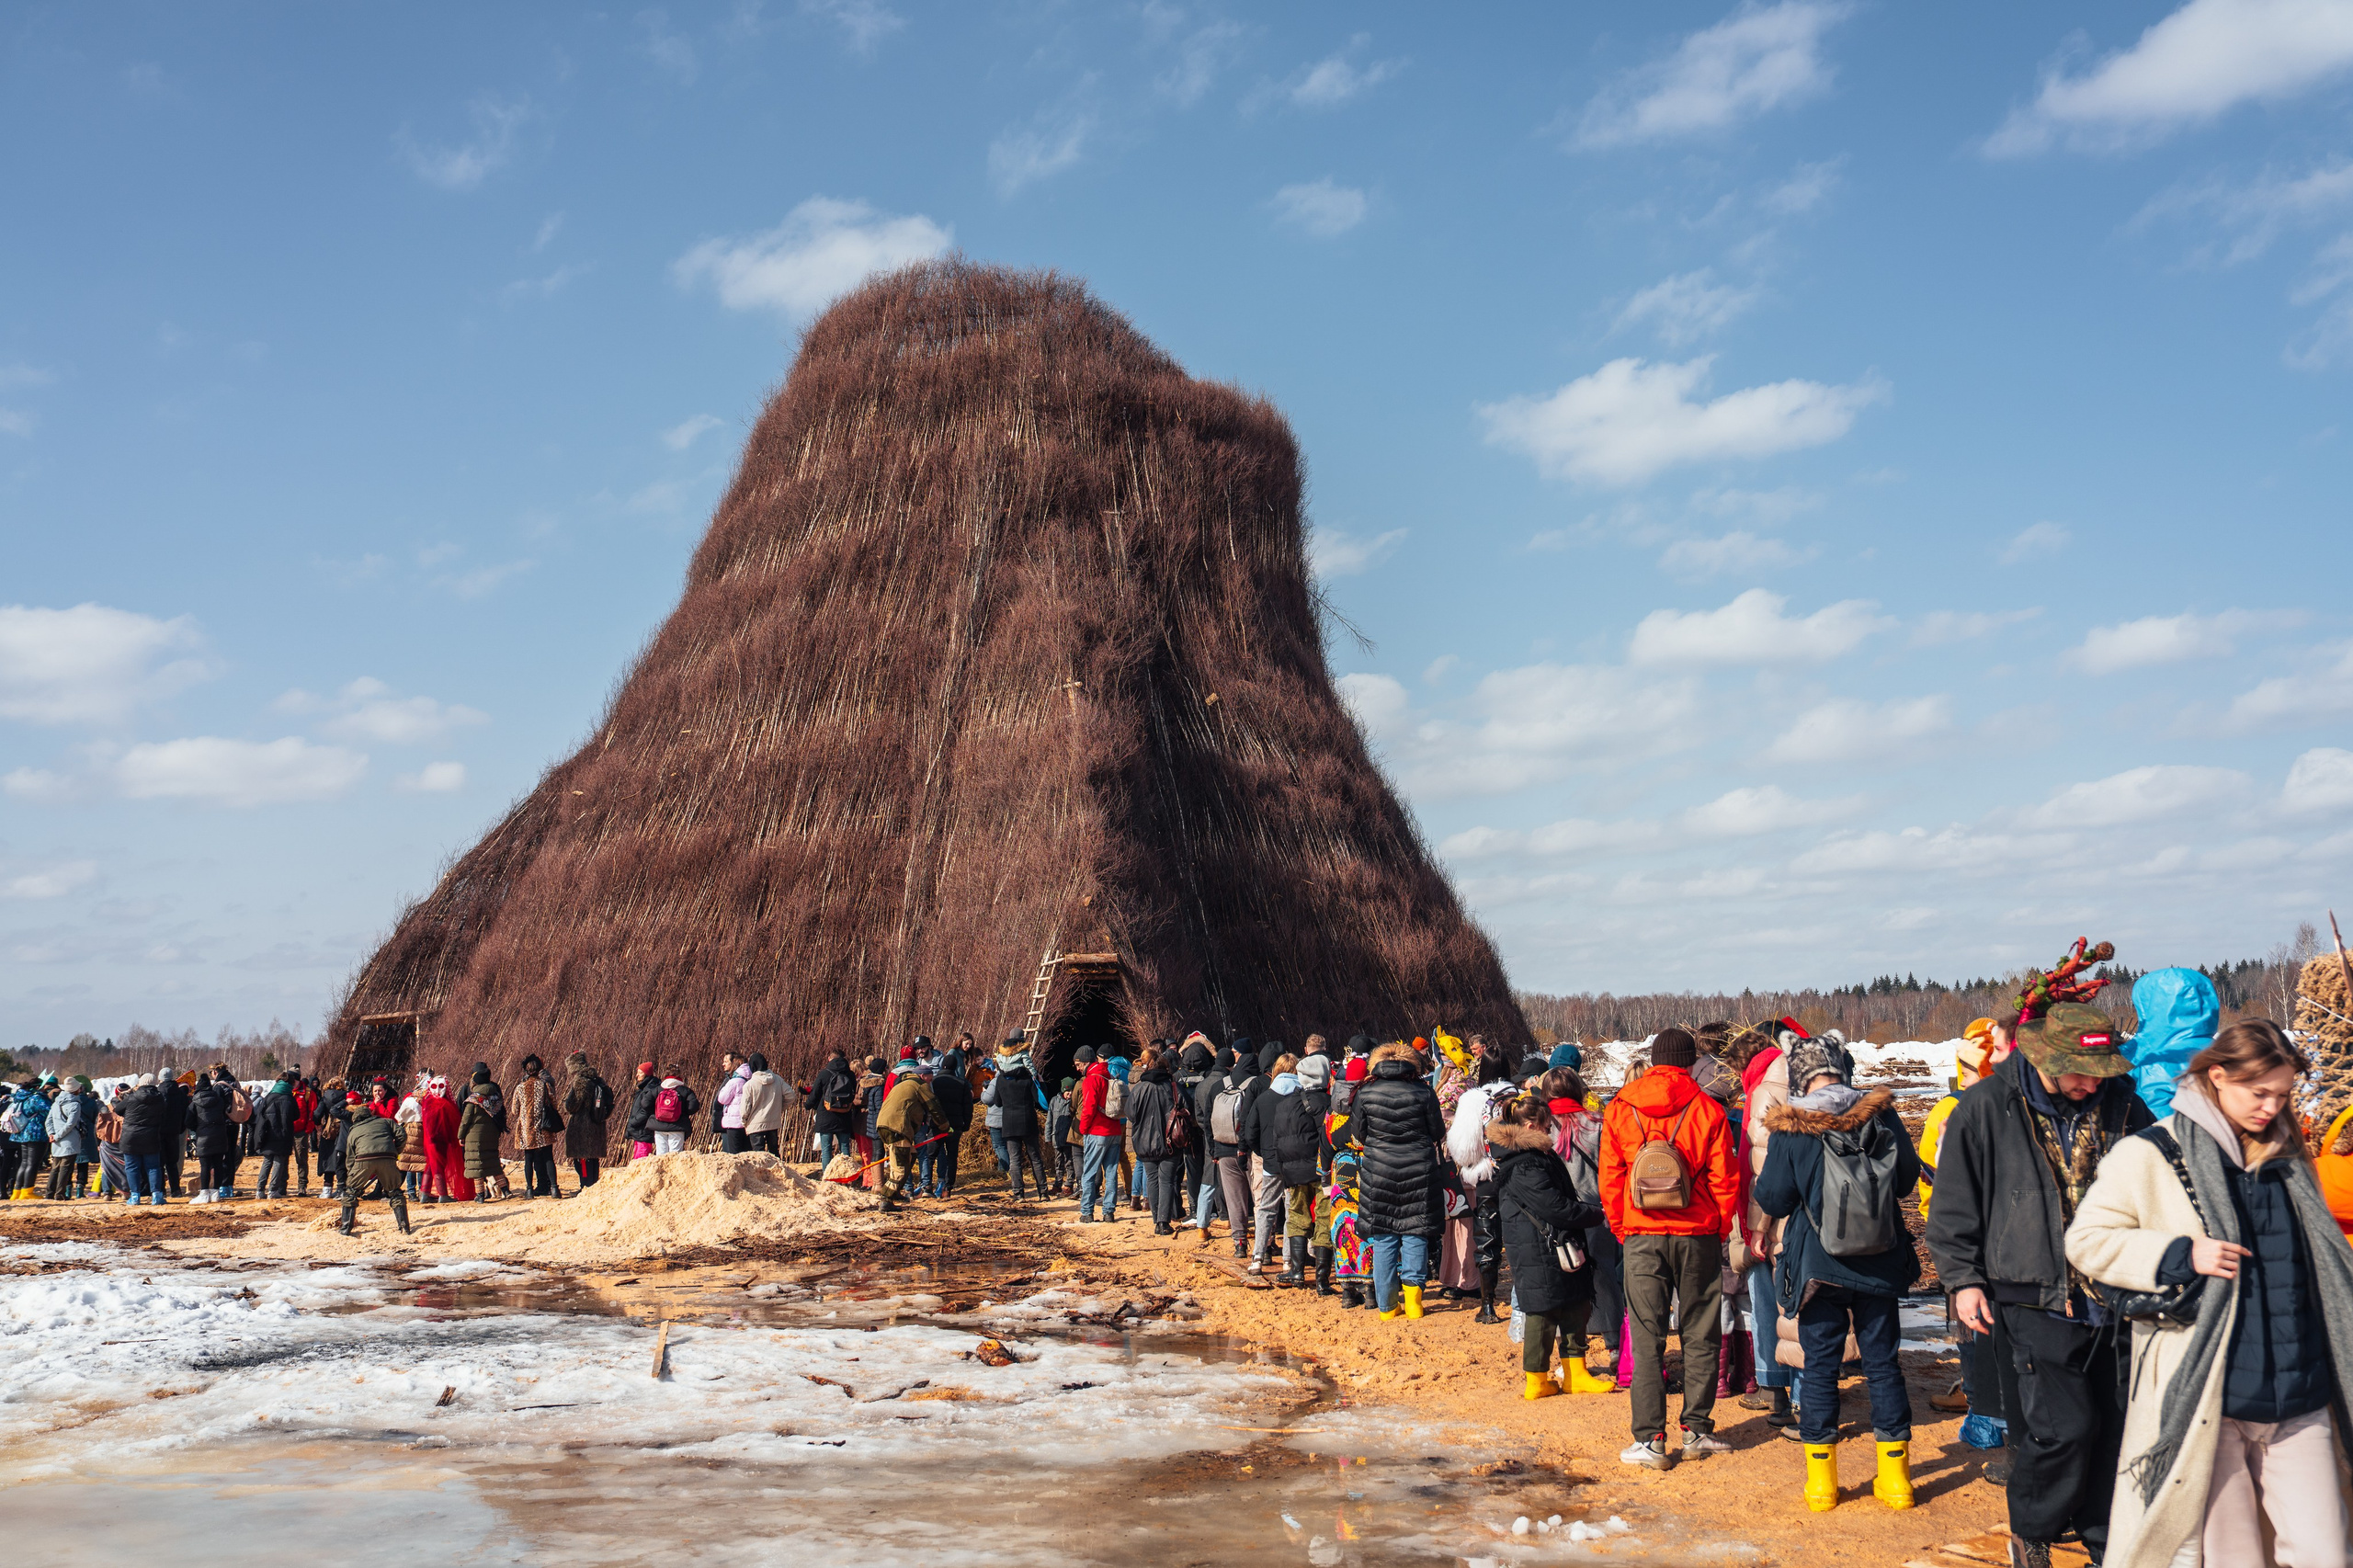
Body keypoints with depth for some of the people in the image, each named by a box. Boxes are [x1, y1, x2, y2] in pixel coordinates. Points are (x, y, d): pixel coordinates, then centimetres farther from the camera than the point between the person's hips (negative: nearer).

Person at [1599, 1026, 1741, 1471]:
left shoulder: (1619, 1110, 1)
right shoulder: (1707, 1110, -4)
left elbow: (1610, 1180, 3)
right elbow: (1724, 1180, -2)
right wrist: (1721, 1229, 11)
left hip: (1641, 1236, 1)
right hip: (1698, 1235, -1)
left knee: (1647, 1338, 3)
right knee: (1699, 1334, 11)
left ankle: (1650, 1440, 1)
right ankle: (1697, 1431, 14)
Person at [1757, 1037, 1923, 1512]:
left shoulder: (1789, 1130, -11)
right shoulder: (1881, 1115, -4)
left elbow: (1774, 1200, -6)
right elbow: (1908, 1178, 7)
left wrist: (1761, 1188, 15)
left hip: (1820, 1265, -2)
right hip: (1882, 1264, 2)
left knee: (1820, 1365, 7)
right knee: (1882, 1362, 11)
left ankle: (1821, 1481, 10)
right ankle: (1895, 1475, 16)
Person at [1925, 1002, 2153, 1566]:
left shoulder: (2122, 1105, 4)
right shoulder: (1987, 1108, -6)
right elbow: (1954, 1201, 0)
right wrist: (1963, 1278, -4)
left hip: (2114, 1298, 4)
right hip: (2038, 1298, -4)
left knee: (2115, 1423, 7)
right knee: (2064, 1425, -10)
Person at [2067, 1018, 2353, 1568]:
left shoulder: (2287, 1157, 12)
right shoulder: (2149, 1156, -5)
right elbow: (2085, 1239, -4)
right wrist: (2181, 1255, -16)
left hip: (2300, 1401, 5)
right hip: (2206, 1397, -5)